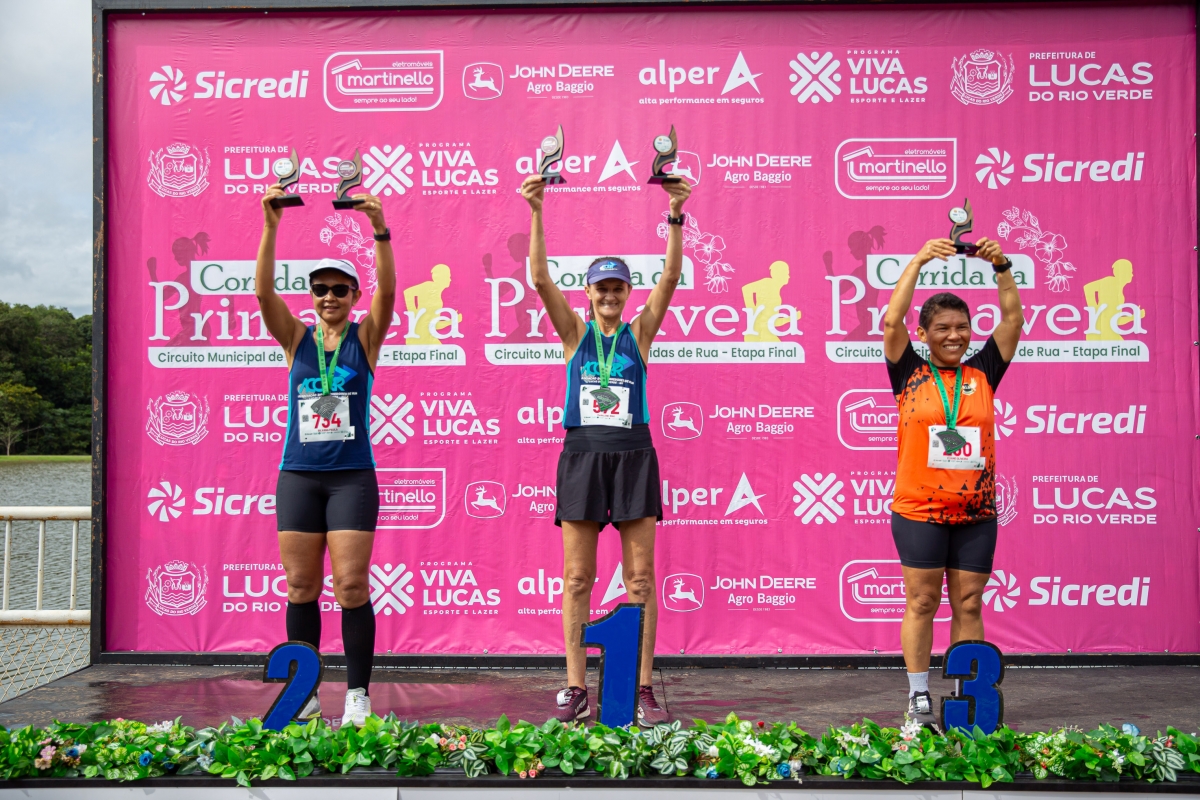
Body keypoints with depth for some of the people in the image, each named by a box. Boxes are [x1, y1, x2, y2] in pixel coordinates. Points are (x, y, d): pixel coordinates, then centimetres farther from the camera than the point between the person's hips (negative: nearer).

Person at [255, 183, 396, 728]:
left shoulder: (365, 338, 3)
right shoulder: (297, 338, 7)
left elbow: (388, 290, -13)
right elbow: (263, 291, -7)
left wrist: (380, 231, -27)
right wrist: (270, 228, -19)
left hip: (352, 476, -2)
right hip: (298, 474, 2)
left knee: (352, 587, -4)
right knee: (301, 588, 6)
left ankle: (357, 695, 4)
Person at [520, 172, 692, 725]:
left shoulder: (638, 334, 8)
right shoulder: (575, 332, 7)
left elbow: (671, 276, -3)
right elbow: (540, 278, -4)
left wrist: (676, 217, -14)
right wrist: (536, 214, -15)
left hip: (633, 456, 0)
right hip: (583, 455, 0)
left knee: (640, 577, 1)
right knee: (577, 578, 2)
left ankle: (643, 689, 7)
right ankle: (575, 689, 8)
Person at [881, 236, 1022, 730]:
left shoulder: (981, 374, 8)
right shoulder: (911, 374, 2)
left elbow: (1013, 320, 5)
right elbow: (892, 321, -9)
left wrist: (1001, 267, -5)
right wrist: (918, 262, -12)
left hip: (976, 513, 3)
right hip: (919, 511, -2)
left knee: (968, 605, 7)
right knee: (921, 603, 3)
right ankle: (919, 700, 10)